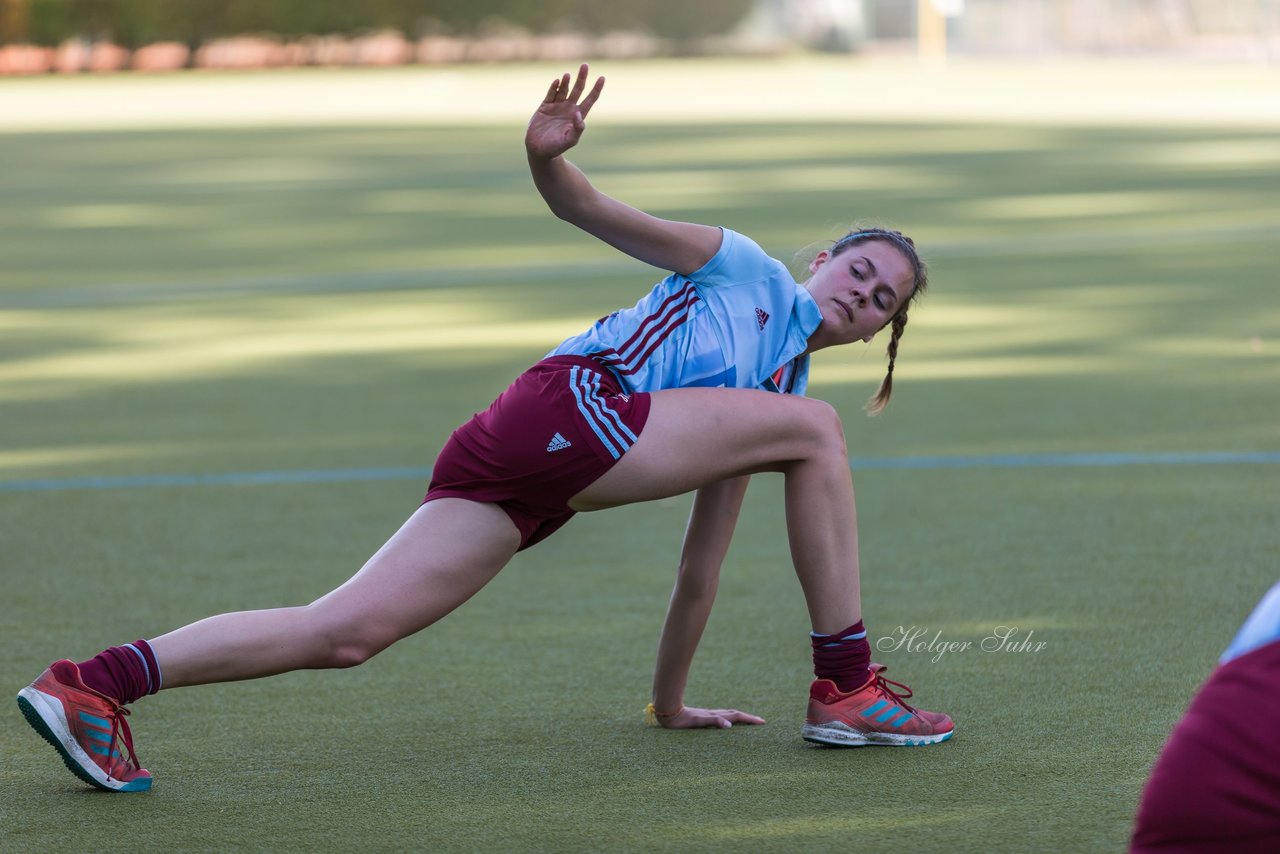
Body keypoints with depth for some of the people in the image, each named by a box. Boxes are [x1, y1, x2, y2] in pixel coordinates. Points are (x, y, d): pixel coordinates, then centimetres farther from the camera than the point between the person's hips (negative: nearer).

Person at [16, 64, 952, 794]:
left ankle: (95, 684, -10)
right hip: (573, 402, -7)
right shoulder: (743, 268, 12)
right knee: (816, 428, -7)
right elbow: (595, 213, 2)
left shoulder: (776, 391, 30)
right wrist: (548, 159, -21)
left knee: (344, 633, -6)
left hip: (524, 483, 7)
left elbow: (702, 562, 30)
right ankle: (847, 688, -5)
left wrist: (669, 700, 29)